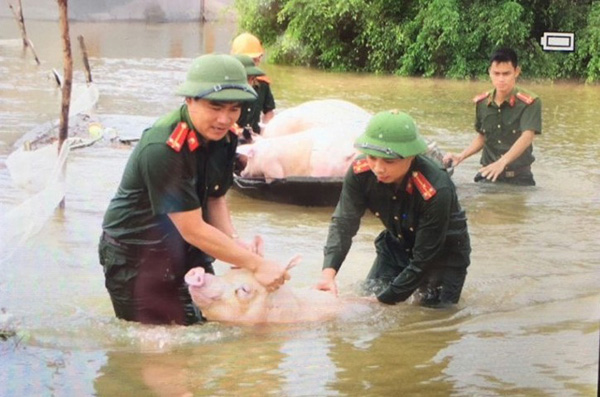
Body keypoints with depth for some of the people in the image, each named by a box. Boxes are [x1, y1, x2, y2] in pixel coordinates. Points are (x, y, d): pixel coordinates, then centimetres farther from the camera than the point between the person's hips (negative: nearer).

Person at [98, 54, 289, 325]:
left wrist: (234, 242, -14)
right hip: (136, 257, -8)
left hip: (187, 252, 8)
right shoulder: (162, 150, -31)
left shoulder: (223, 139, -5)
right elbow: (192, 229, -28)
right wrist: (257, 265, -26)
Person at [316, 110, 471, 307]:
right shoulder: (360, 171, -25)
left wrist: (386, 298, -32)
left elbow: (423, 260, -32)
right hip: (398, 244, 4)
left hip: (443, 252, -4)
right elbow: (344, 222, -28)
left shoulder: (437, 190, -39)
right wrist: (328, 271, -45)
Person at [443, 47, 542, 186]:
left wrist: (502, 162, -44)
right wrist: (461, 156, 0)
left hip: (519, 178, -4)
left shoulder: (530, 102, -15)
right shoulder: (481, 103, 2)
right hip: (487, 175, 4)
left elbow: (527, 137, -29)